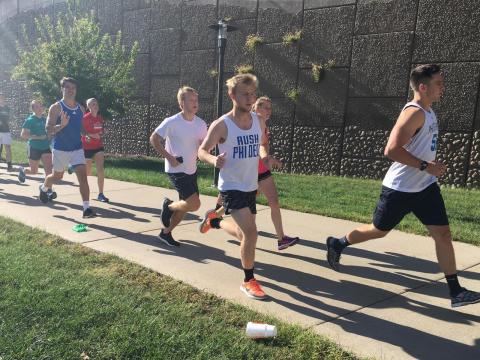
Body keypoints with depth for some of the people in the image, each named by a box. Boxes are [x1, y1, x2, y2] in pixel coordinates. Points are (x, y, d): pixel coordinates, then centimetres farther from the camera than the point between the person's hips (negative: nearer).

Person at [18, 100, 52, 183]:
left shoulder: (45, 119, 8)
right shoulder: (30, 120, -8)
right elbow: (23, 135, -14)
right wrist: (38, 137, -21)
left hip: (46, 148, 4)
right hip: (34, 148, -4)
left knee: (49, 169, -11)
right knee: (34, 171, 9)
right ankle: (22, 170, 41)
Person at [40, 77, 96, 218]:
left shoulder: (80, 108, 7)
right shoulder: (56, 107, -9)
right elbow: (49, 129, -14)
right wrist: (62, 125, -31)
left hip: (77, 148, 3)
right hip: (60, 149, -3)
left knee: (83, 175, -13)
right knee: (57, 176, 17)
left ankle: (87, 208, -13)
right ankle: (44, 188, 52)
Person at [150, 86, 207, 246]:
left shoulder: (201, 123, 1)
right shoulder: (171, 122, -16)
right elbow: (154, 139, -8)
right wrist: (169, 157, -16)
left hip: (191, 171, 7)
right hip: (176, 170, -7)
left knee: (185, 205, 12)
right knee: (194, 204, -17)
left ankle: (166, 233, 31)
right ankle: (168, 206, 12)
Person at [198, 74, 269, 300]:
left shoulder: (258, 122, 2)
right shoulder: (222, 125, -16)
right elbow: (202, 150, -11)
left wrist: (264, 155, 1)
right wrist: (214, 160, -32)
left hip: (250, 187, 7)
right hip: (231, 187, -7)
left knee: (244, 234, 19)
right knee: (251, 233, -18)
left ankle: (216, 221, 50)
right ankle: (248, 281, 3)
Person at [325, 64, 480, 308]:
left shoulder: (428, 112, 10)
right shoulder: (414, 113, -20)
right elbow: (391, 150, -29)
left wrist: (429, 166, 15)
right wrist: (426, 166, -25)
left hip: (425, 186, 8)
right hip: (400, 188, -8)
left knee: (443, 233, 4)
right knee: (379, 230, 8)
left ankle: (455, 292, 12)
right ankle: (337, 244, 30)